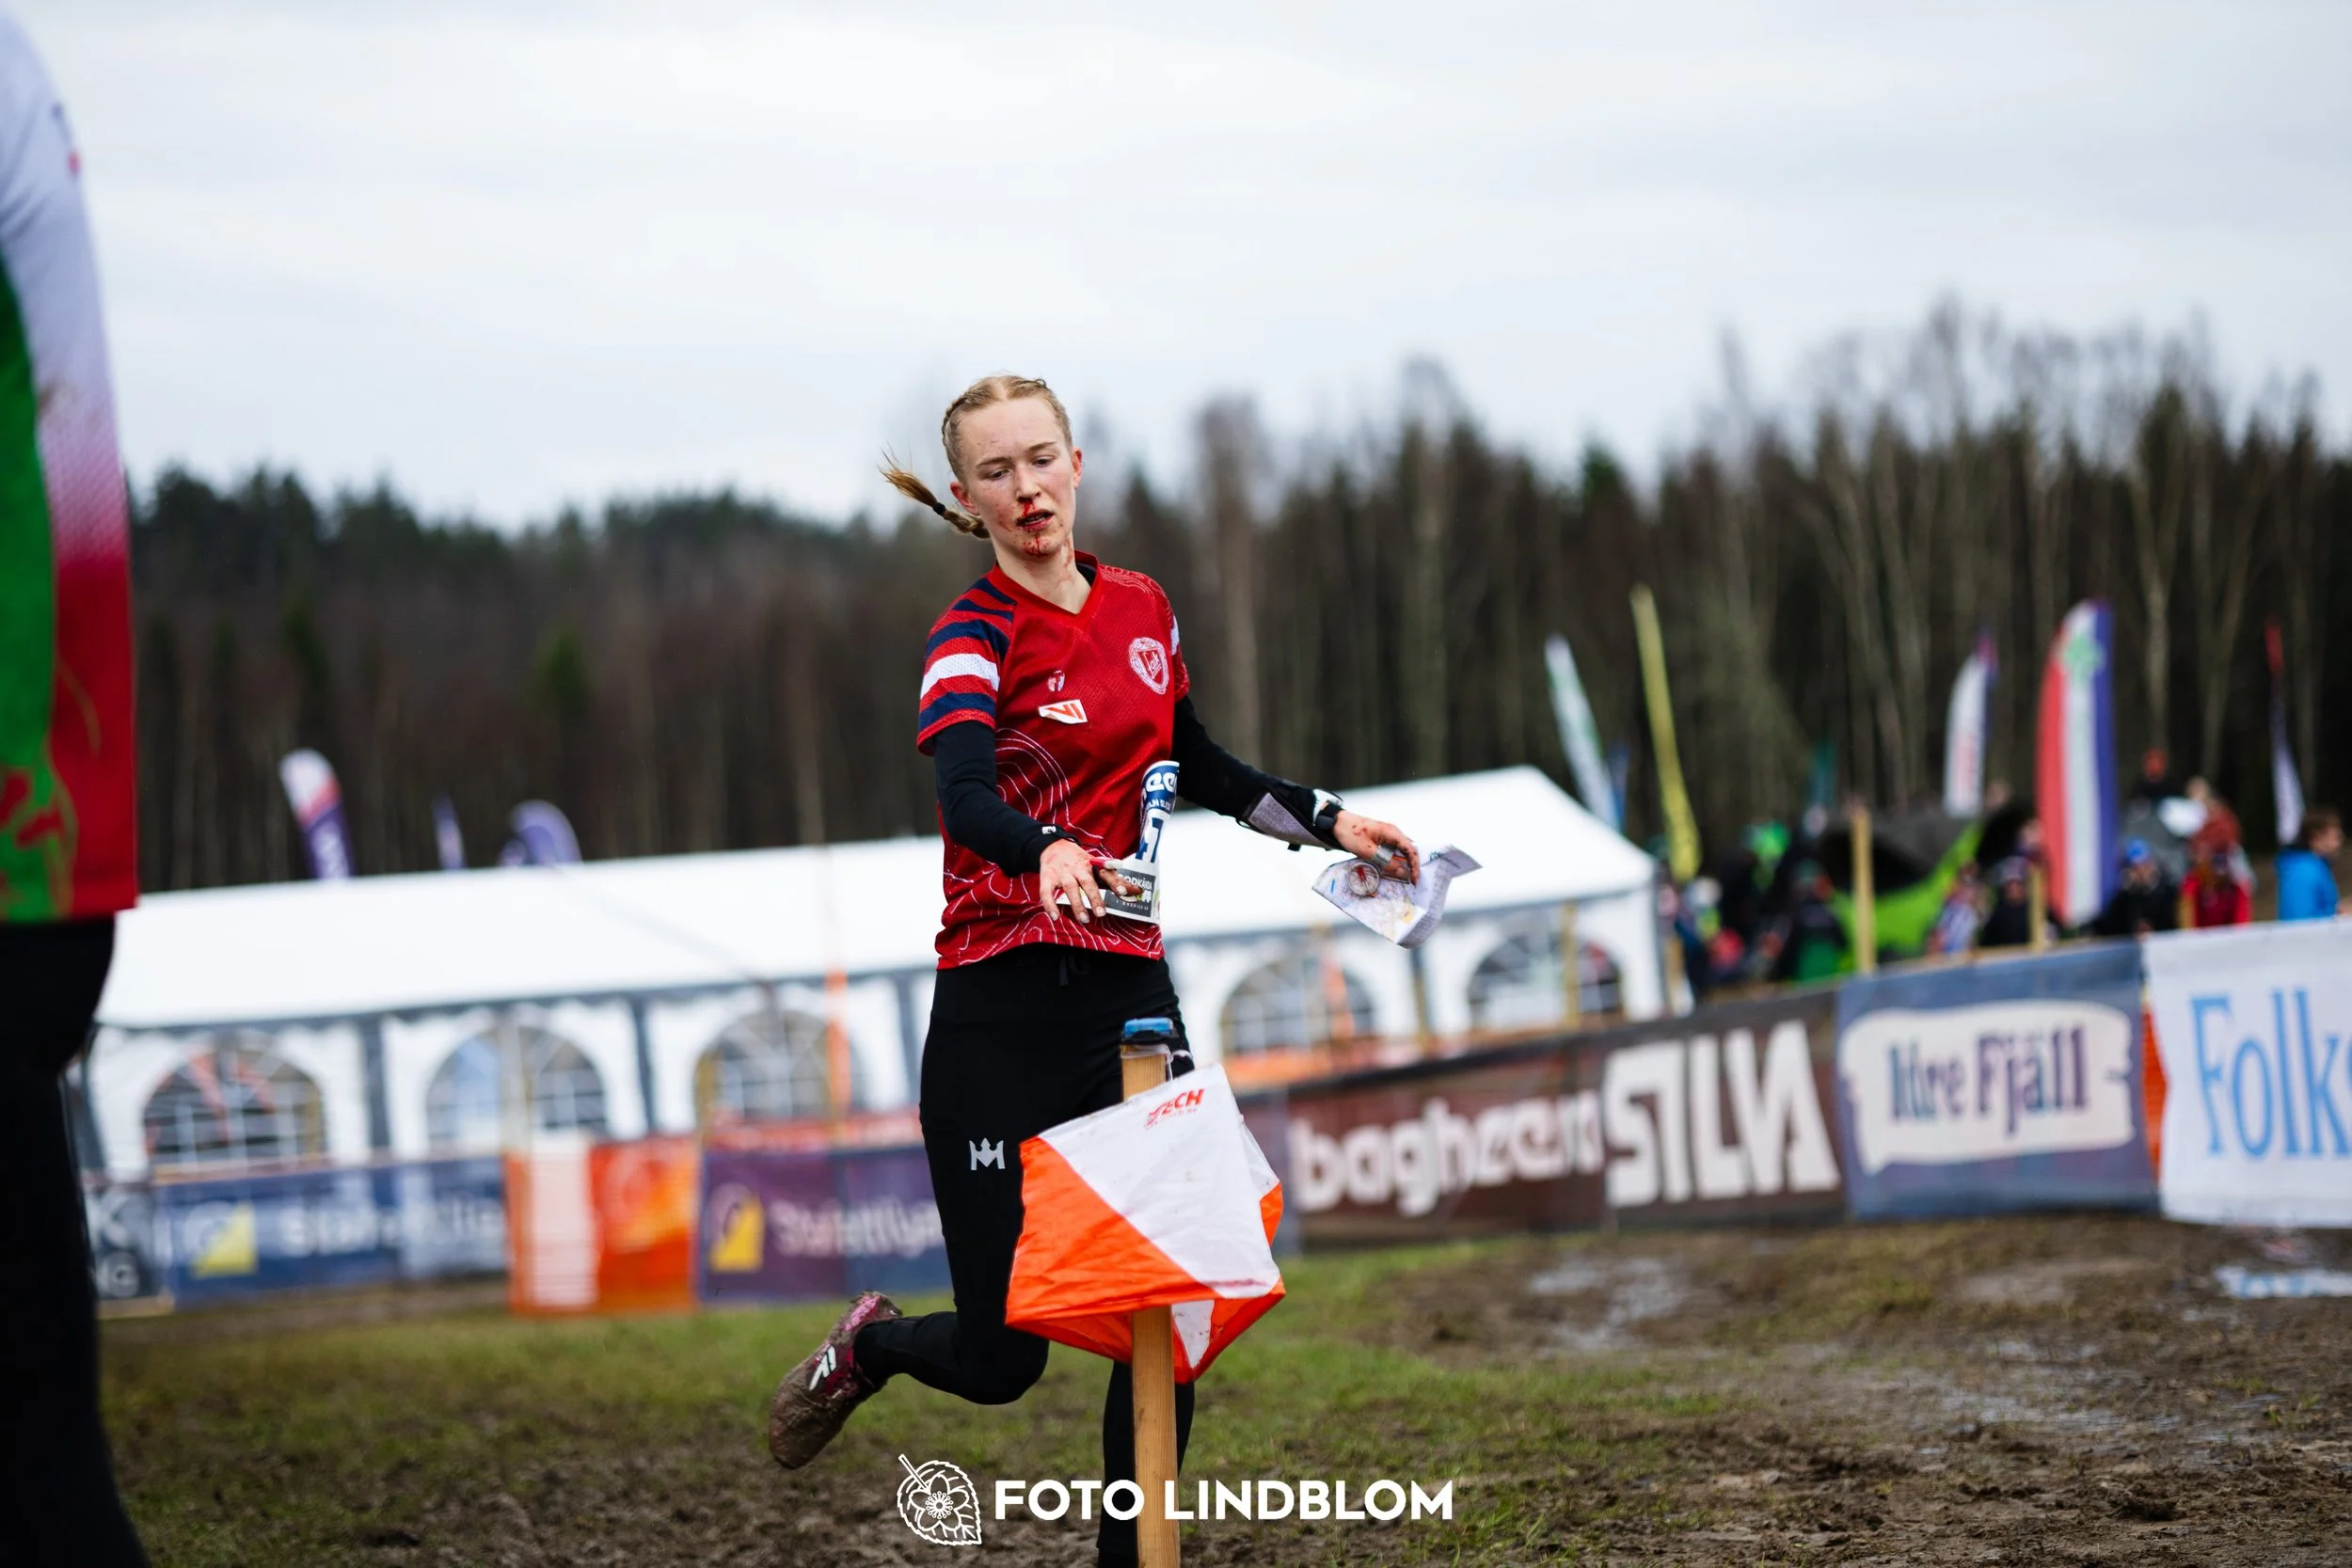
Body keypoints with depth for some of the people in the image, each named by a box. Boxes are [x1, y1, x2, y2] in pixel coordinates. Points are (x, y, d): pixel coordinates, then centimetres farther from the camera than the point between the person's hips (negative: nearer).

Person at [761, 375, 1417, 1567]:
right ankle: (865, 1346, 33)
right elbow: (966, 793, -29)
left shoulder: (1141, 610, 11)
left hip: (1130, 998, 5)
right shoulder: (974, 637, -9)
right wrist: (1047, 853, -49)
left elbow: (1197, 769, 28)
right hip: (1002, 1019, -5)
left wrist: (1327, 820, 18)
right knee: (1000, 1359, -1)